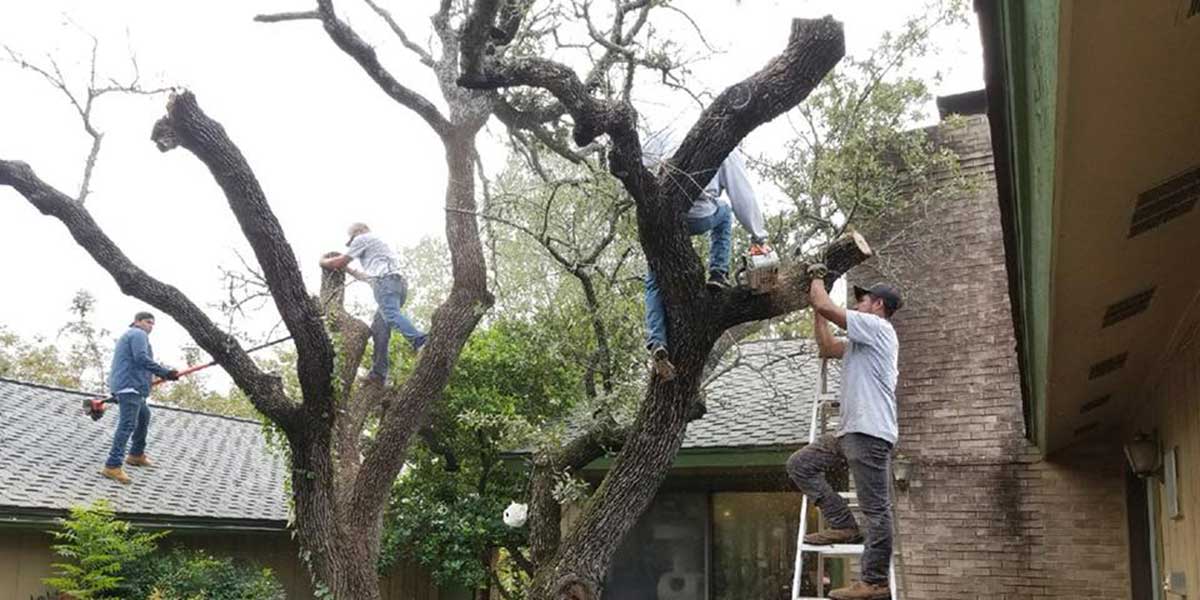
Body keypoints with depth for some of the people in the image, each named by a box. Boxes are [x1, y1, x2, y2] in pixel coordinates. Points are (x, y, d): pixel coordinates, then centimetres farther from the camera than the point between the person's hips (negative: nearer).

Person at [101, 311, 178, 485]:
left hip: (123, 385, 11)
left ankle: (136, 455, 35)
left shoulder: (129, 335, 29)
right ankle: (113, 466, -25)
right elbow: (141, 358, -19)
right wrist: (165, 372, -19)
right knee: (128, 425, -17)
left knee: (144, 416, 26)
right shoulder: (138, 334, -4)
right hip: (130, 386, -11)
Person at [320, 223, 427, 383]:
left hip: (386, 281, -9)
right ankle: (378, 373, -2)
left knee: (391, 315, -31)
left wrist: (324, 262, 35)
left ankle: (420, 341, -54)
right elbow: (368, 277, 51)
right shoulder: (377, 244, 42)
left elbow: (339, 263, 15)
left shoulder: (362, 239, 14)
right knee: (378, 328, 5)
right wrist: (348, 269, 57)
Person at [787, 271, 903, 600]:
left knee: (875, 509, -7)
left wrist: (817, 277, 7)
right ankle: (843, 525, 6)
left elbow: (824, 306, -11)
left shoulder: (877, 326, -5)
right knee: (800, 464, 9)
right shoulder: (863, 339, 25)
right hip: (850, 431, 10)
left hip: (870, 433, -10)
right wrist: (815, 310, 29)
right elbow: (827, 348, 33)